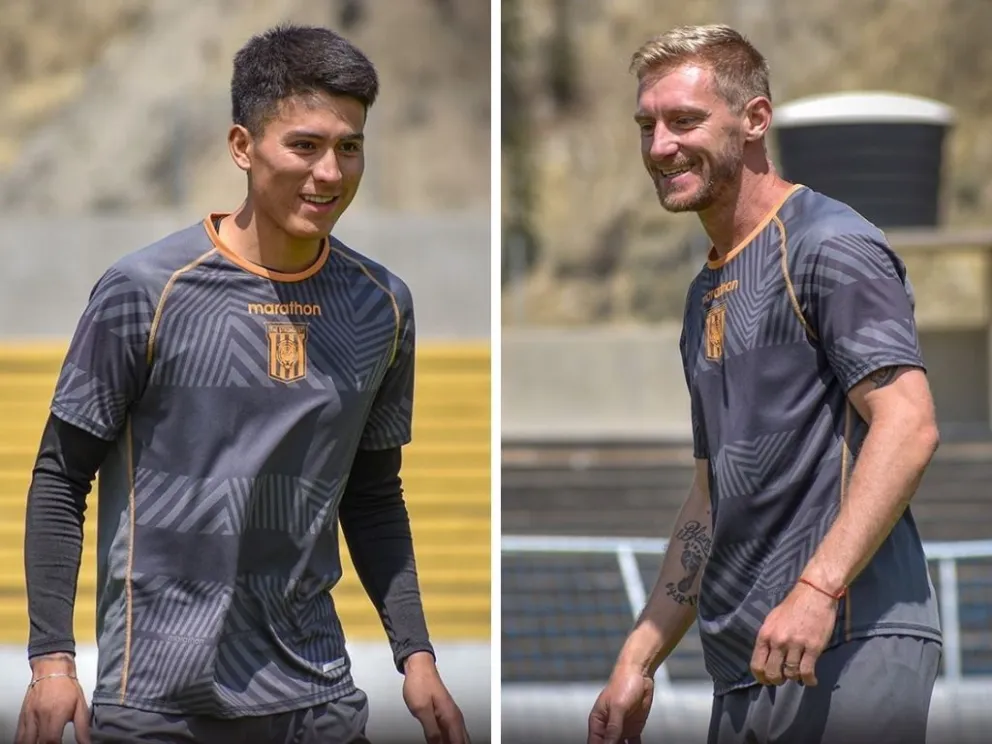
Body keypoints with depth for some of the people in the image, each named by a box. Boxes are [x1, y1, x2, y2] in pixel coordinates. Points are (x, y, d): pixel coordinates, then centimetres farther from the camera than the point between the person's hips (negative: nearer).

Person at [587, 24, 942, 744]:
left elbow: (909, 425, -17)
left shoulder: (825, 246, -6)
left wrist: (816, 590, -25)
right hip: (745, 670, 9)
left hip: (848, 652, -9)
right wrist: (637, 662, 20)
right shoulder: (708, 293, 22)